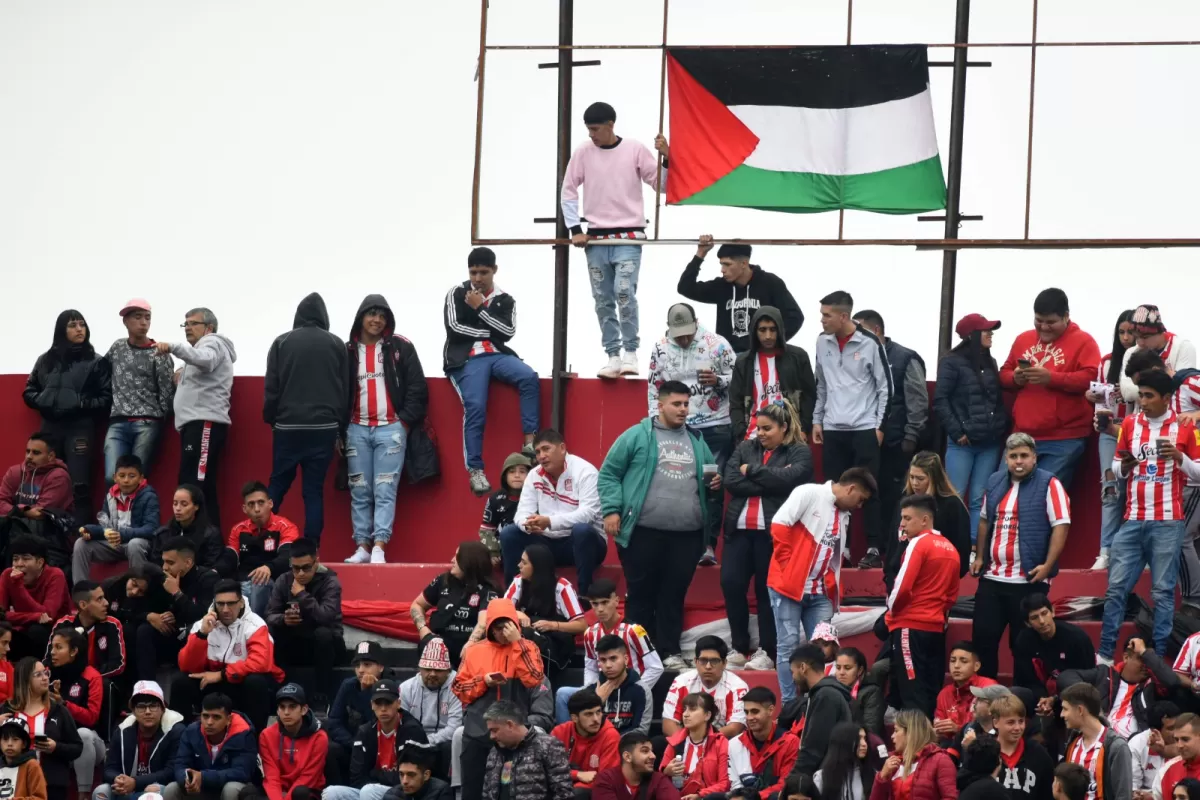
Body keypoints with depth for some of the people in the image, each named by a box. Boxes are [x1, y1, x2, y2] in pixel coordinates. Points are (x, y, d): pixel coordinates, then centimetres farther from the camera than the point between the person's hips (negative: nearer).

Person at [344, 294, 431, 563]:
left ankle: (379, 548, -13)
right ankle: (362, 548, 5)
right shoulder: (347, 351, 8)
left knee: (385, 491, -8)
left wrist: (405, 420, -6)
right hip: (357, 429, 2)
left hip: (391, 429, -2)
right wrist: (340, 428, 3)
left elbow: (417, 388, 1)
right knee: (360, 493, 2)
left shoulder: (401, 348, 2)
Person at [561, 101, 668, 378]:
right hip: (596, 238, 3)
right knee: (603, 301, 2)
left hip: (628, 236, -3)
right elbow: (568, 191, 8)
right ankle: (613, 356, 9)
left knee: (624, 292, -18)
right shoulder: (583, 152, 3)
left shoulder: (635, 150, -2)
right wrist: (575, 229, 1)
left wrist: (666, 158, -15)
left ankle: (631, 353, -8)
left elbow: (662, 185, 2)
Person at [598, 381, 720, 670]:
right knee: (641, 594, 2)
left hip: (687, 534, 4)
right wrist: (611, 510, -10)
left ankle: (670, 652, 12)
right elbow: (609, 474, 1)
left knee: (674, 594, 6)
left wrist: (715, 482, 4)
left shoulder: (696, 441, 17)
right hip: (644, 531, -4)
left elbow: (710, 475, 28)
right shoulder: (637, 435, 2)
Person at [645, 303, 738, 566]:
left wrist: (718, 381, -19)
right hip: (677, 429, 3)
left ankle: (708, 545, 0)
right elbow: (654, 390, 10)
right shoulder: (660, 349, 5)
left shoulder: (716, 344, -4)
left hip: (715, 428, -3)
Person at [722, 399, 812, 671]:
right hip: (739, 528, 4)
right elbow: (730, 481, -1)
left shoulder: (799, 453, 2)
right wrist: (769, 484, -10)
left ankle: (766, 652, 7)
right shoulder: (745, 448, 13)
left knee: (767, 590, -1)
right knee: (731, 584, -2)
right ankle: (739, 648, 9)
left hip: (774, 532, -4)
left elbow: (787, 479, -16)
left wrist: (751, 471, -6)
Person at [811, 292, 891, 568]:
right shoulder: (823, 342, 6)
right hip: (832, 429, 4)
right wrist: (817, 420, 11)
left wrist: (880, 425, -7)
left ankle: (874, 549, 0)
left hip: (865, 429, -4)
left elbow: (885, 386, -4)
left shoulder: (870, 343, -8)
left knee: (868, 489, -4)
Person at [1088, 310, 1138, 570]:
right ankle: (1106, 552, -7)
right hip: (1111, 433, 3)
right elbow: (1100, 399, 15)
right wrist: (1107, 423, -1)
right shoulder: (1107, 362, 13)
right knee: (1111, 490, -4)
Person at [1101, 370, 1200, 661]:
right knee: (1116, 588, 1)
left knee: (1163, 591, -2)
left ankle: (1159, 657, 0)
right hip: (1133, 520, 4)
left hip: (1167, 522, -4)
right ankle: (1105, 654, 4)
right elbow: (1116, 469, 16)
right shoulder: (1130, 424, 9)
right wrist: (1124, 466, -6)